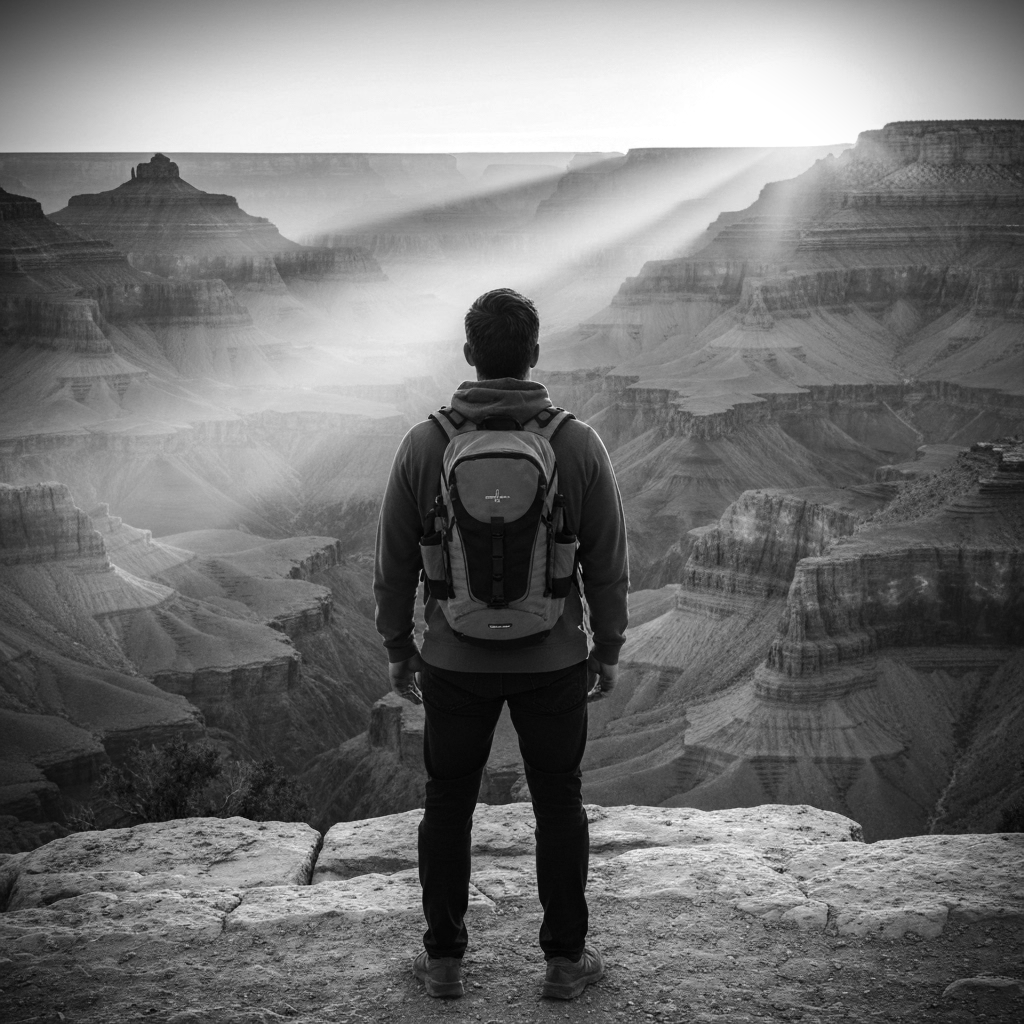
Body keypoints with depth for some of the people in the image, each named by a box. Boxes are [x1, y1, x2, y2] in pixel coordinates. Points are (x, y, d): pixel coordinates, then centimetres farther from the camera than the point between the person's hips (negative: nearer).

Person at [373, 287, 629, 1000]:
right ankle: (566, 960, 24)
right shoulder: (579, 445, -11)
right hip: (555, 663, 0)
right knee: (560, 806, 14)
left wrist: (398, 649, 10)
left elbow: (394, 562, -3)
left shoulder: (425, 444, -10)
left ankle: (444, 960, 26)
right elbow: (609, 564, -4)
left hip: (454, 663, 1)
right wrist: (609, 650, 9)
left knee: (448, 806, 15)